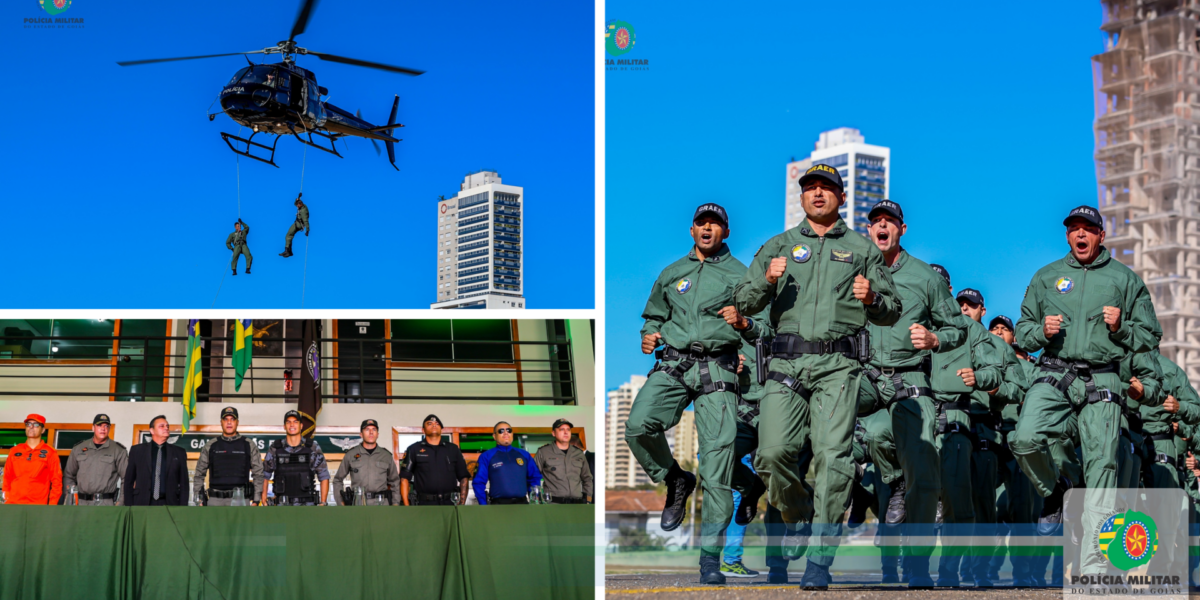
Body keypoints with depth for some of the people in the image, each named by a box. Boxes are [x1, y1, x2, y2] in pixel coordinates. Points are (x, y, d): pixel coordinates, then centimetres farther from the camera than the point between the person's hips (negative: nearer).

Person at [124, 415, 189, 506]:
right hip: (143, 503, 0)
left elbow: (184, 483, 11)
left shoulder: (179, 453, 12)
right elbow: (129, 481, 12)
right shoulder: (137, 450, 11)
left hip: (169, 505, 0)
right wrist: (128, 507, 3)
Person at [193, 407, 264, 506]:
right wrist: (199, 499, 7)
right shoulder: (210, 446, 11)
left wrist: (256, 500, 0)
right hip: (215, 500, 1)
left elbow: (258, 474, 9)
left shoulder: (249, 445, 9)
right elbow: (199, 474, 16)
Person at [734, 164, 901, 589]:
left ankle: (820, 559, -12)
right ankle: (796, 516, 17)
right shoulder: (780, 246, 19)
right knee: (773, 453, -13)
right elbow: (742, 303, 12)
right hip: (787, 362, 1)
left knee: (832, 456, -14)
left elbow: (891, 313, 16)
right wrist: (767, 280, -8)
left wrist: (872, 298, -6)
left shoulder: (862, 250, 18)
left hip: (838, 365, -1)